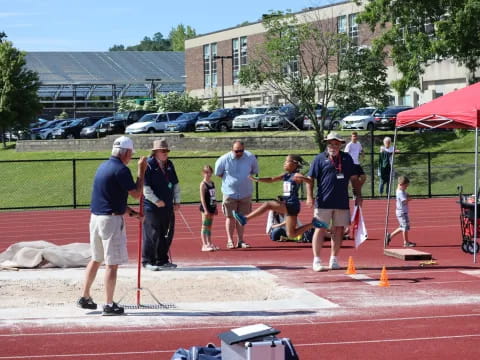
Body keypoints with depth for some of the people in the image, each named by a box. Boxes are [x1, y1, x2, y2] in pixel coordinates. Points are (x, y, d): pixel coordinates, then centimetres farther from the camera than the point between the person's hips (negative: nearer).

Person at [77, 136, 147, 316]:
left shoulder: (103, 166, 13)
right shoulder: (121, 170, -15)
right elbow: (136, 194, -11)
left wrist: (131, 212, 17)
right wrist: (141, 171, -4)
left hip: (95, 217, 9)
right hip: (111, 220, -9)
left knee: (96, 259, 19)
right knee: (112, 263, -1)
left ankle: (85, 297, 24)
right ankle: (109, 305, 2)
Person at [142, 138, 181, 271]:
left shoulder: (169, 165, 13)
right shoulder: (148, 165, -9)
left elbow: (175, 184, 19)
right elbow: (145, 187, -14)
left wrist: (176, 201, 12)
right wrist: (157, 201, -17)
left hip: (168, 206, 7)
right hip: (152, 207, -7)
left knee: (167, 234, 10)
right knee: (152, 235, -4)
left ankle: (162, 260, 20)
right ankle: (148, 261, 6)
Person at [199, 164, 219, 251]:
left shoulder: (212, 183, 11)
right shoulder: (203, 184, -11)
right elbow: (202, 198, -15)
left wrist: (215, 208, 15)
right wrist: (205, 210, -20)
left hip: (212, 207, 7)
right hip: (205, 208, -7)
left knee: (209, 226, 13)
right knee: (205, 226, -3)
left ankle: (209, 243, 18)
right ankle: (204, 245, -2)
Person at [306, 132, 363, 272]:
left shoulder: (346, 158, 11)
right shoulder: (320, 158, 0)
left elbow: (354, 178, 16)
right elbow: (310, 178, -1)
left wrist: (358, 195, 12)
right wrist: (309, 196, -10)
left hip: (342, 202, 4)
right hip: (324, 201, -4)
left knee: (339, 230, 7)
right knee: (320, 229, -2)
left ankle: (334, 259, 17)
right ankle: (316, 260, 3)